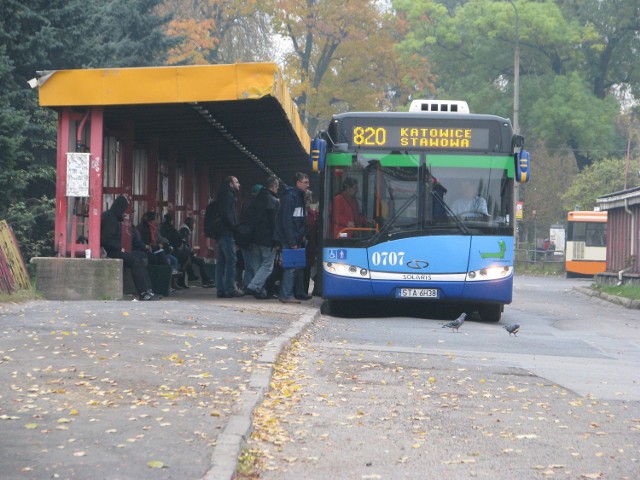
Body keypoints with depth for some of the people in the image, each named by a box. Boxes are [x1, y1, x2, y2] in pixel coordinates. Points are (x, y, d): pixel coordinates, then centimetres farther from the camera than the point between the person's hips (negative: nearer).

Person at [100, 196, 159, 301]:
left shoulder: (114, 217, 19)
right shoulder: (109, 218, -14)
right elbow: (106, 239, -22)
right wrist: (119, 248, -14)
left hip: (114, 250, 10)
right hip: (110, 252, -10)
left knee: (138, 261, -2)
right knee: (135, 261, -18)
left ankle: (147, 291, -11)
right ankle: (144, 293, -17)